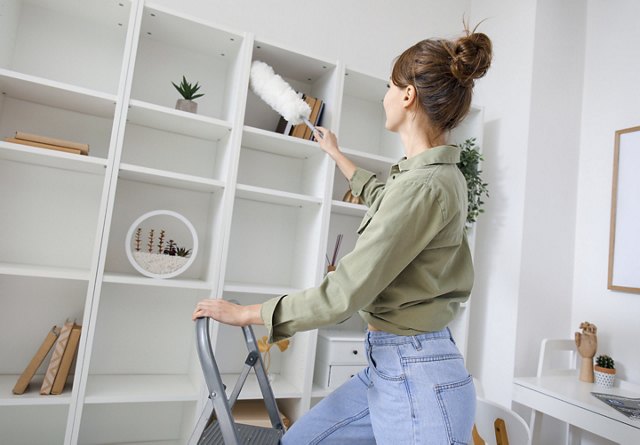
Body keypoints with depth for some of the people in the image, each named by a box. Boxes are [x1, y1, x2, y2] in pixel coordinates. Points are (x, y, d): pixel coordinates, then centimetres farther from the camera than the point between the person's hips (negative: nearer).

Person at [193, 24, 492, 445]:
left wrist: (244, 312, -10)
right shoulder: (439, 174, 6)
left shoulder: (424, 185, -24)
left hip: (416, 376, -9)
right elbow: (380, 194, 29)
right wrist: (336, 154, 44)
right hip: (390, 367, 9)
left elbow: (344, 293, -23)